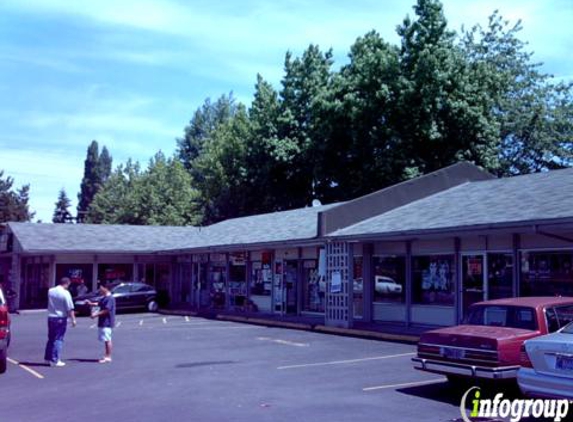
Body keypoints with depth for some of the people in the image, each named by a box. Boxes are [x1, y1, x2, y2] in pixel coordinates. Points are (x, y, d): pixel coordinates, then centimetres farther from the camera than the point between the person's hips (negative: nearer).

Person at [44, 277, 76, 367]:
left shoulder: (50, 291, 4)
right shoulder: (65, 293, -14)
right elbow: (70, 308, -14)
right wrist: (73, 319, -9)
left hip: (51, 317, 6)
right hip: (61, 318, -6)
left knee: (51, 338, 17)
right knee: (58, 339, 0)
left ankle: (48, 358, 23)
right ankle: (55, 360, 0)